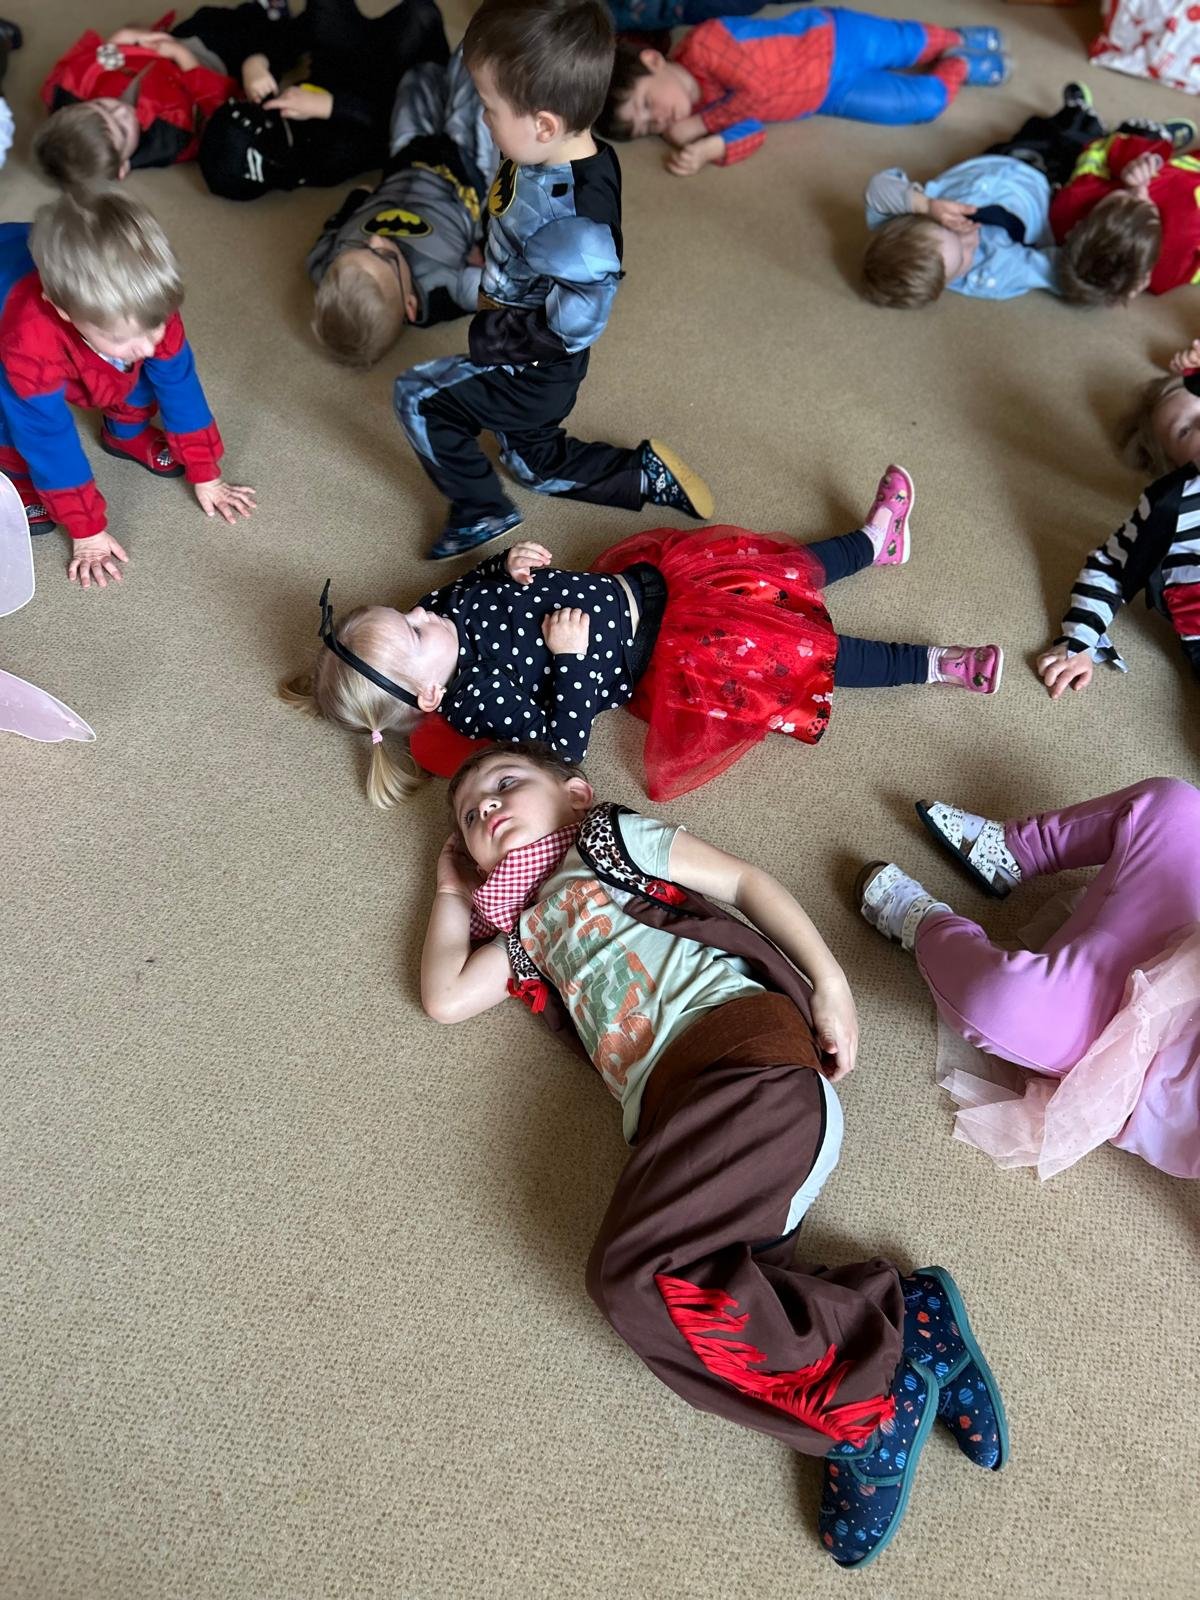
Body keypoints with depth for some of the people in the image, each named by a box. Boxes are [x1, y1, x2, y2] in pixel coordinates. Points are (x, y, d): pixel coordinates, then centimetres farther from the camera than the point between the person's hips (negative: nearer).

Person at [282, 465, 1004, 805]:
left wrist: (515, 563, -7)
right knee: (797, 653, -4)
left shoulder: (453, 609, -6)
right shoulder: (475, 700, -27)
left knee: (775, 572, 16)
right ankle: (936, 666, 14)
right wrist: (570, 659, -31)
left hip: (634, 582, 8)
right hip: (664, 656, -7)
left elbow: (489, 578, 14)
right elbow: (564, 742, -26)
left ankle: (877, 539, 42)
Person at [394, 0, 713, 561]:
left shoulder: (573, 209, -35)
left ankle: (480, 511, 10)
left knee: (419, 397, -4)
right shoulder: (554, 157, -8)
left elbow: (576, 322, -33)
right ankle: (646, 475, 29)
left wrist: (492, 337, -25)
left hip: (535, 373, -10)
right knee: (537, 462, 28)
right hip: (530, 366, 10)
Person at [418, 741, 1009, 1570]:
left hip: (741, 1044, -6)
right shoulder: (529, 932, 34)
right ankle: (900, 1321, -10)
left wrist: (828, 977, -2)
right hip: (671, 1108, 6)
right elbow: (445, 997, 26)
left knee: (632, 1268, -24)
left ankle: (871, 1404, -13)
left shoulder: (609, 839, 18)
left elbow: (743, 879, 11)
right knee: (684, 1300, -19)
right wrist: (453, 889, 39)